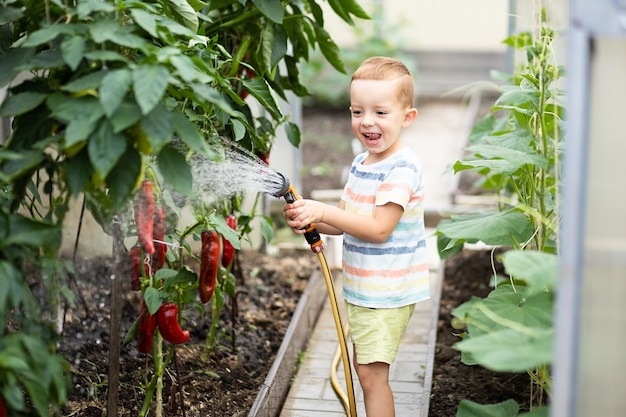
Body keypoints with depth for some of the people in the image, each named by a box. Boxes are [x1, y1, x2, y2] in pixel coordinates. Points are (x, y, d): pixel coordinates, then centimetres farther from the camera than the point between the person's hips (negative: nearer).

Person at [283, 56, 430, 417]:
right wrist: (308, 220, -7)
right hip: (361, 288, 10)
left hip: (388, 291, -9)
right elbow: (344, 222, 12)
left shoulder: (402, 168, -19)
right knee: (364, 366, 18)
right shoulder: (361, 164, 10)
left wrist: (323, 211, -24)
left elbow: (379, 227, -26)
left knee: (371, 372, -8)